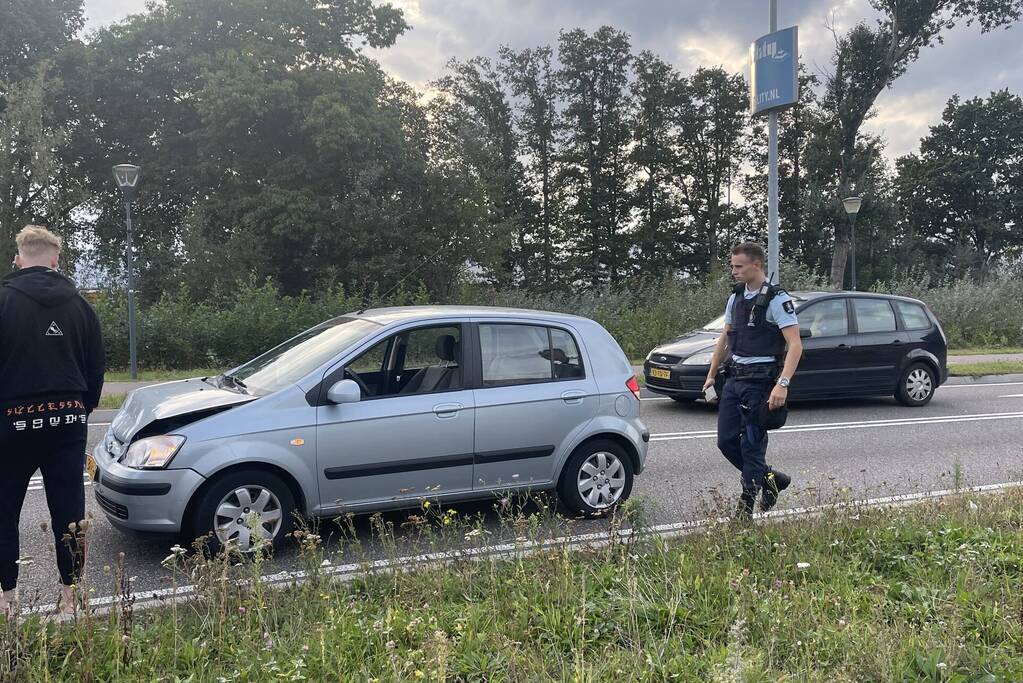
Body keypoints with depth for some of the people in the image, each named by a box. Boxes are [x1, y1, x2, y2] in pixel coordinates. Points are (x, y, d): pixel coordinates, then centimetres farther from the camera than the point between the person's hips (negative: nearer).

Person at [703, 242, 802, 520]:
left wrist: (782, 384, -28)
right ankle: (771, 478, 27)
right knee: (726, 440, 7)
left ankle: (746, 506, 12)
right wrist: (711, 375, 19)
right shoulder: (736, 297, 12)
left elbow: (795, 345, -18)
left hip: (760, 381, -7)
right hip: (734, 379, 8)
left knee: (752, 444, -1)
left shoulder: (777, 299, -11)